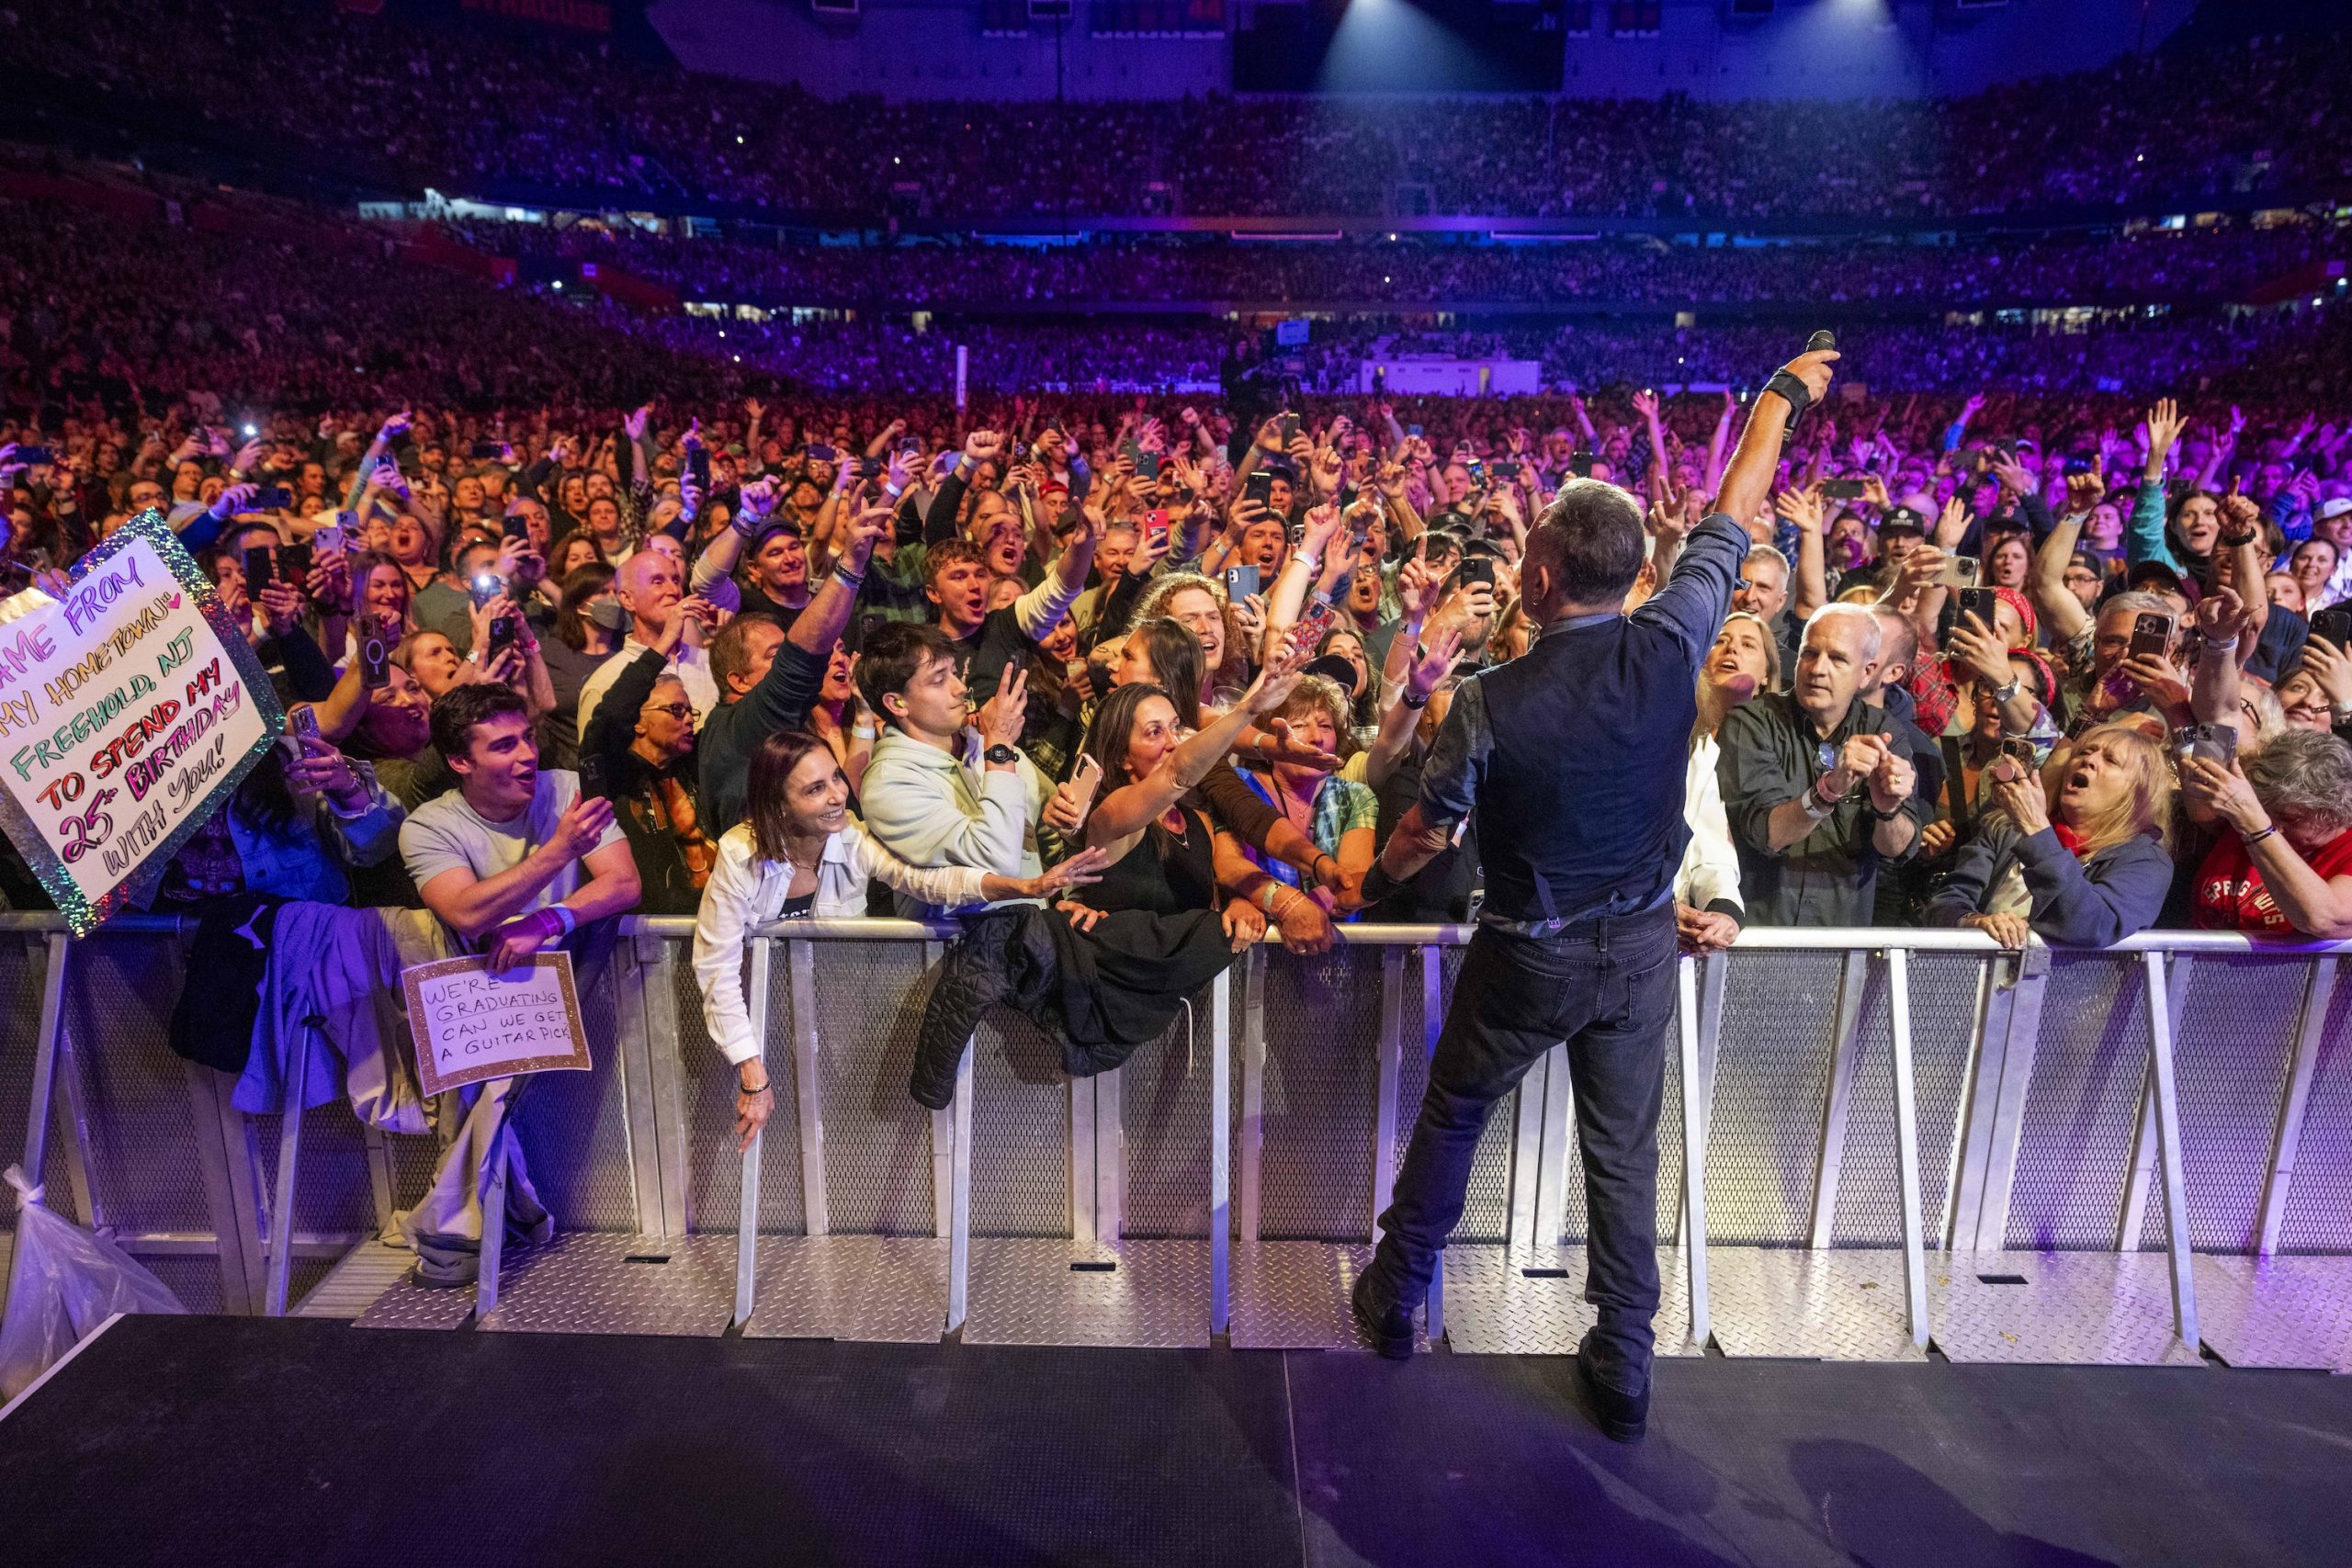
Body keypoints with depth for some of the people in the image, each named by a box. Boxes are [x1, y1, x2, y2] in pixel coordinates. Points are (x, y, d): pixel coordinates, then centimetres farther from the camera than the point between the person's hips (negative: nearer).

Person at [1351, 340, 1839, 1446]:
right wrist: (1784, 394, 17)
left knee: (1452, 1115, 19)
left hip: (1528, 957, -3)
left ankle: (1396, 1294, 36)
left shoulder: (1491, 701, -23)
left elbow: (1426, 837, -12)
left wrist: (1368, 885, 10)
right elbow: (1731, 522, 1)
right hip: (1641, 948, 3)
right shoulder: (1670, 646, -16)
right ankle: (1623, 1366, 27)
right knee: (1625, 1153, 15)